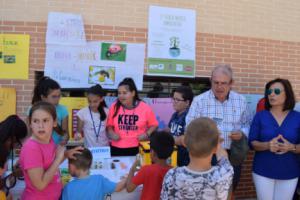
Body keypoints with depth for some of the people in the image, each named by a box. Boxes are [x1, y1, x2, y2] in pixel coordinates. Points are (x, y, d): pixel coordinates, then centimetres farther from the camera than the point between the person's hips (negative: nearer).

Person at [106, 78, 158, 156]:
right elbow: (109, 125, 11)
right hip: (116, 149, 2)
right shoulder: (114, 107, -1)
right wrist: (112, 133, -7)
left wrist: (147, 134, -10)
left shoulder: (144, 107, -6)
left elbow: (154, 124, 6)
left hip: (137, 149, -1)